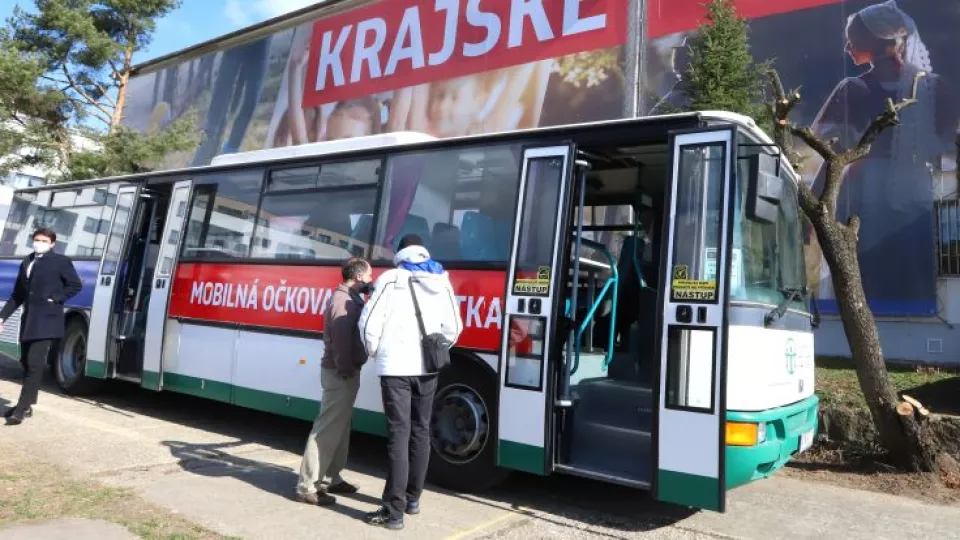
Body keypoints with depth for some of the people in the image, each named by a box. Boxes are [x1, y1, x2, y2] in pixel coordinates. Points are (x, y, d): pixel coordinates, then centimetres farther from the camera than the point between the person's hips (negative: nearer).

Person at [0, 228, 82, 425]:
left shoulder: (60, 261, -1)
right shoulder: (26, 263, 16)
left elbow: (75, 285, -3)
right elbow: (17, 294, 18)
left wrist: (55, 298, -12)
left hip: (46, 320, -7)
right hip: (28, 320, 7)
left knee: (35, 365, -11)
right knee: (26, 364, 14)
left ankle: (22, 408, -10)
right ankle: (26, 405, 25)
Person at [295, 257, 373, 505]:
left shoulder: (348, 298, 16)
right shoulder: (345, 301, -17)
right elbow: (341, 341, -22)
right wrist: (345, 371, -19)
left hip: (344, 372, 10)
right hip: (340, 374, -10)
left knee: (339, 427, 16)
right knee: (327, 429, -6)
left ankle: (334, 478, 26)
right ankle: (306, 486, -1)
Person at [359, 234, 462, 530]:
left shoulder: (391, 279, -4)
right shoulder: (442, 282, 9)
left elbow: (370, 322, -8)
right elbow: (453, 328, 11)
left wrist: (374, 352, 9)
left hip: (396, 366, -4)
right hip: (427, 367, 5)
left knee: (399, 433, -4)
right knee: (420, 431, 14)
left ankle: (394, 510, -3)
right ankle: (413, 498, 26)